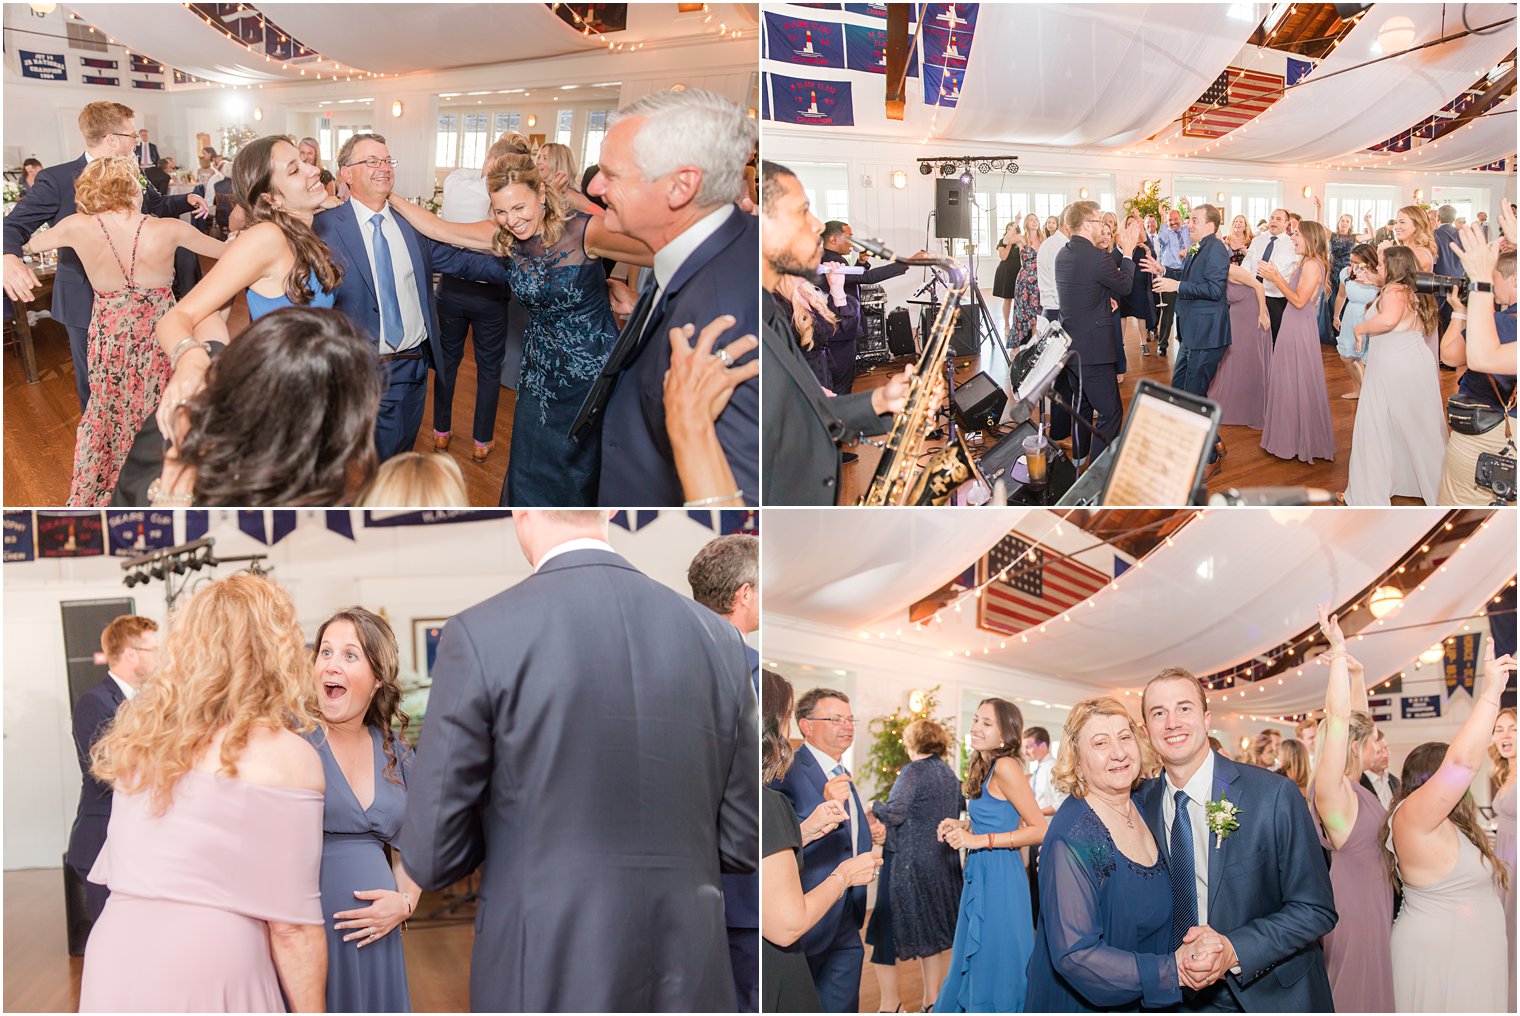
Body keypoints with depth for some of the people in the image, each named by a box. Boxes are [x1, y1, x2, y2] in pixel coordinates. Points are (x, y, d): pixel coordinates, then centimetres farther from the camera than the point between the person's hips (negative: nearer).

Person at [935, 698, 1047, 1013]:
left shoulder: (1005, 767, -17)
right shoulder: (984, 767, 11)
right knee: (972, 961, 19)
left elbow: (1040, 830, -19)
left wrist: (979, 840, -20)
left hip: (1000, 878, -9)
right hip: (981, 875, 9)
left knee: (995, 968, 3)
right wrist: (961, 825, 8)